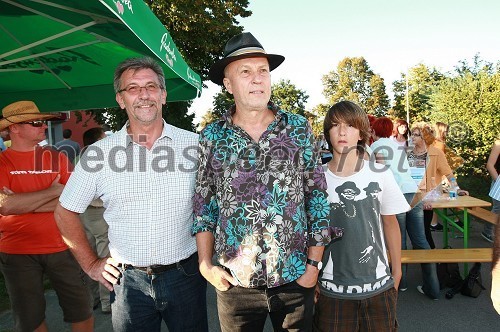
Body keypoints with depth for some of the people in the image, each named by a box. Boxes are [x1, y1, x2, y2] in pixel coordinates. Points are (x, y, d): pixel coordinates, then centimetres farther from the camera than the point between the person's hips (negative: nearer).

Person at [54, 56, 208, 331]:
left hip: (186, 275, 0)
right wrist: (90, 264, 6)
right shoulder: (99, 153, -3)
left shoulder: (195, 145, -5)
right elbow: (65, 212, 8)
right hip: (128, 281, 1)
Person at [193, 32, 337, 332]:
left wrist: (314, 262, -2)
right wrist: (206, 265, -1)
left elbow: (318, 195, 0)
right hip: (234, 281, 0)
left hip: (295, 278, 0)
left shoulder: (300, 129, -2)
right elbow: (203, 203, 4)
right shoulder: (211, 137, -1)